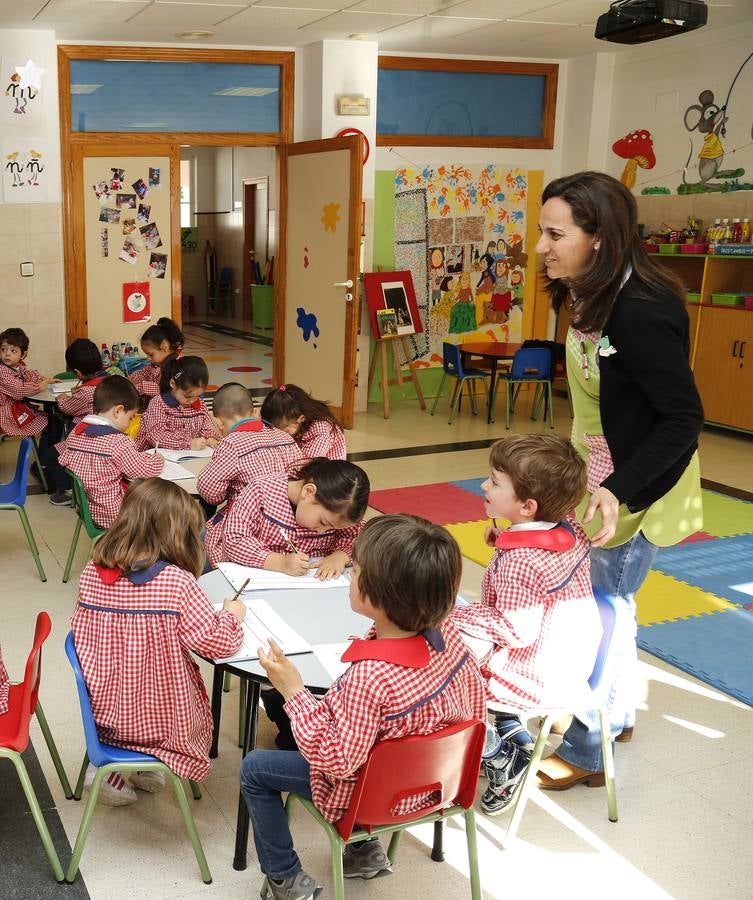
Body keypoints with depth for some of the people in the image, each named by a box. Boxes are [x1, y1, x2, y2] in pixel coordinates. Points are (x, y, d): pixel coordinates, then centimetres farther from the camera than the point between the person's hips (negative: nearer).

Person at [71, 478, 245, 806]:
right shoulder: (177, 582, -24)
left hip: (102, 707, 4)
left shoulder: (92, 571, -9)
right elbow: (217, 642, -20)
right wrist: (232, 614, 0)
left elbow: (80, 631, 3)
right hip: (159, 716, -4)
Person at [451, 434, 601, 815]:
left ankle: (499, 757, 11)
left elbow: (518, 631, -27)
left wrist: (460, 615, -18)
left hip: (540, 677, -9)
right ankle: (512, 732, 25)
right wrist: (506, 540, 6)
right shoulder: (570, 528, -4)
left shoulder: (518, 562, -29)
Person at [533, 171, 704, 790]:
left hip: (634, 492, -9)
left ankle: (588, 751, 21)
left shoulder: (640, 313, -28)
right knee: (609, 602, 22)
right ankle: (619, 714, 43)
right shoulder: (595, 300, 0)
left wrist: (619, 490, -31)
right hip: (601, 481, 9)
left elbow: (684, 418, -25)